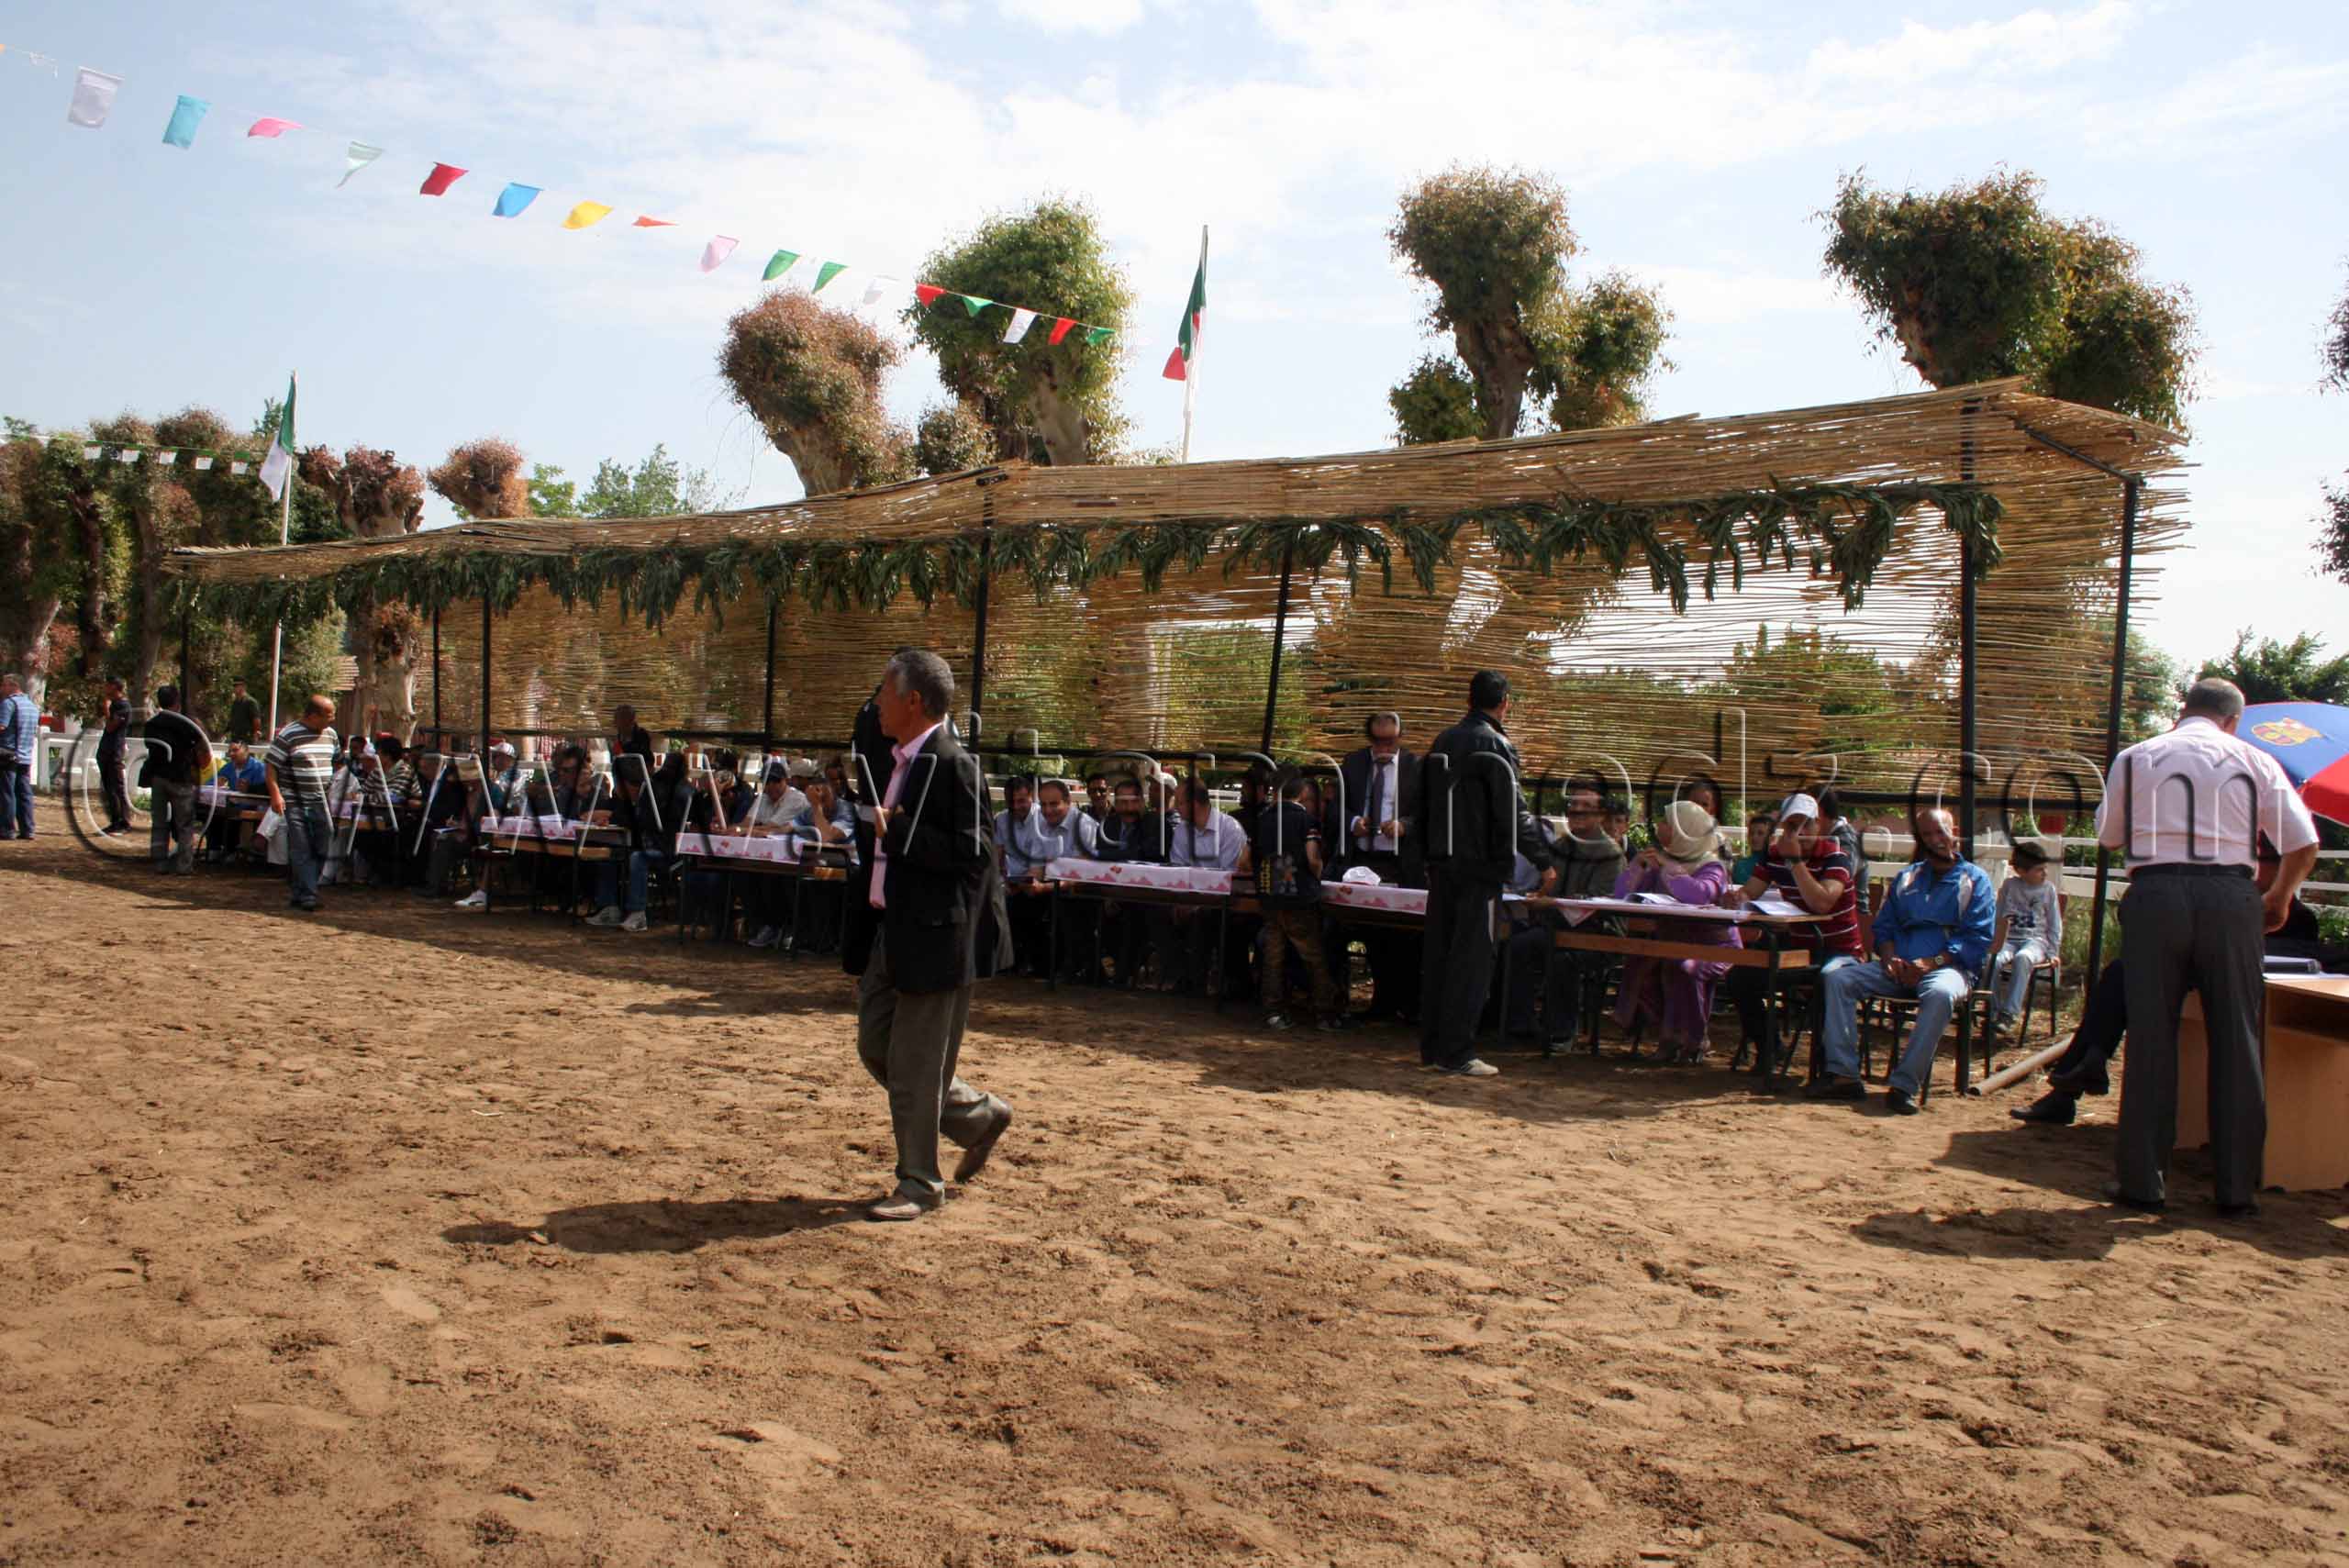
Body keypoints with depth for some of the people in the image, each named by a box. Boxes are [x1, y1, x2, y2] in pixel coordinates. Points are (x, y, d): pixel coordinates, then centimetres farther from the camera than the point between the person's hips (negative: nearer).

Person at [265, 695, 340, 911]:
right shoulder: (288, 735, -9)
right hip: (294, 802, -6)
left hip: (321, 802, 6)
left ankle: (301, 893, 17)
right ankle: (307, 895, -3)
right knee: (300, 851, -5)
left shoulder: (331, 735, 10)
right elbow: (270, 765, -9)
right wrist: (275, 794, -18)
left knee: (322, 848, 4)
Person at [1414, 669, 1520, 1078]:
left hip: (1442, 865, 7)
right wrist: (1505, 863, -5)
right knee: (1470, 959, -3)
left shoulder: (1442, 742, 11)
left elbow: (1423, 808, 15)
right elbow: (1508, 814, -13)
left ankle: (1431, 1046, 16)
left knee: (1436, 953, 11)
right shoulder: (1496, 745, -10)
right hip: (1479, 867, -7)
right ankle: (1456, 1052, -3)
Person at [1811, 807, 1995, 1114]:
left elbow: (1977, 940, -4)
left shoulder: (1974, 880, 8)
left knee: (1940, 994, -40)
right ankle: (1843, 1074, -25)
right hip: (1901, 966, 5)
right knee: (1838, 979, -18)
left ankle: (1905, 1085, -37)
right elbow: (1882, 927, 17)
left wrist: (1931, 962, -17)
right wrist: (1890, 957, -5)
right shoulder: (1907, 878, 23)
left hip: (1949, 966, -5)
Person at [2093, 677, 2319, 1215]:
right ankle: (2237, 1186, 12)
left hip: (2154, 897, 0)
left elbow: (2109, 836, 14)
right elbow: (2303, 843, 5)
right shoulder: (2253, 761, 7)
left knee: (2151, 1038, 5)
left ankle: (2142, 1180, 8)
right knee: (2236, 1040, 8)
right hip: (2230, 898, 0)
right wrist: (2280, 898, 21)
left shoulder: (2134, 758, 8)